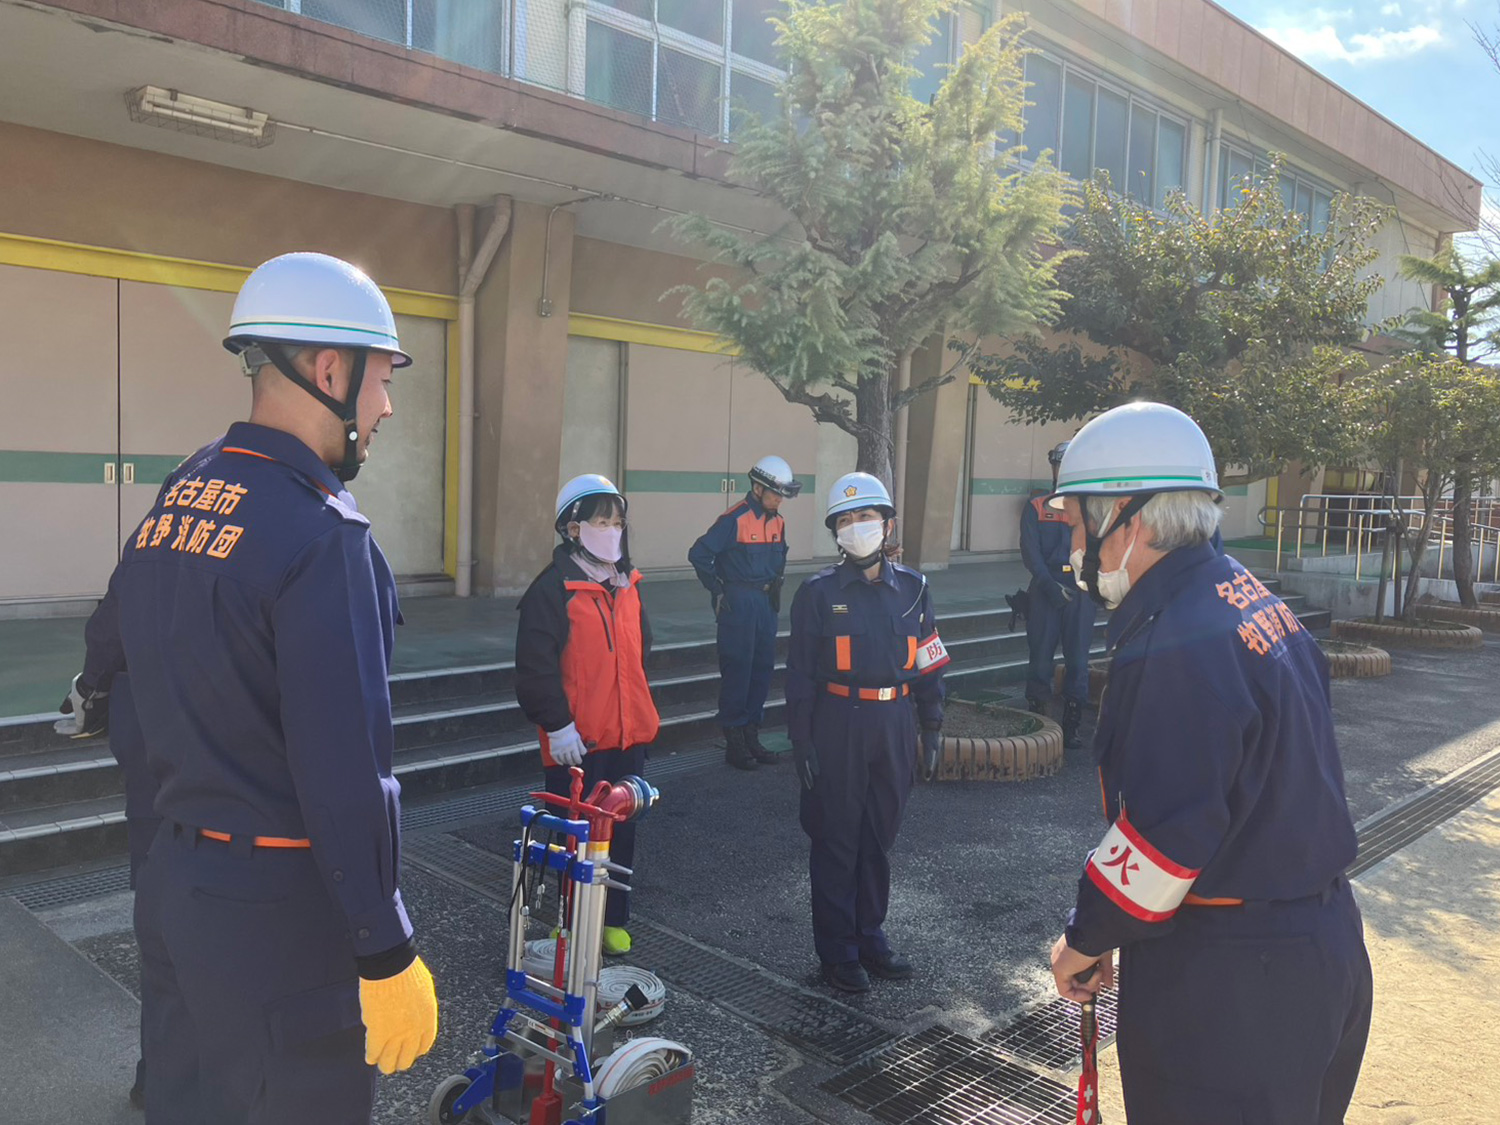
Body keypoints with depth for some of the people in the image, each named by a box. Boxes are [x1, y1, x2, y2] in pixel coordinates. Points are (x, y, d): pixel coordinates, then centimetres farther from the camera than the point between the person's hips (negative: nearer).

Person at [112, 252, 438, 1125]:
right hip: (279, 916, -8)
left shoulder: (166, 512, 5)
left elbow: (167, 710, 12)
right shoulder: (323, 536, -22)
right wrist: (388, 955, -18)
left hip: (172, 885, 8)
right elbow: (347, 769, -23)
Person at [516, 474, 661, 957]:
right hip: (577, 740, -6)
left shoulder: (627, 585, 10)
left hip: (627, 734, 7)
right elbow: (536, 666, -15)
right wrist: (557, 724, -17)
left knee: (622, 829, 15)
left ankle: (614, 920, 31)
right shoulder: (553, 589, -12)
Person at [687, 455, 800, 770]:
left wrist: (777, 583, 15)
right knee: (737, 671, -2)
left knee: (763, 669, 11)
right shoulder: (734, 519, -14)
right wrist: (718, 590, -11)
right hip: (738, 602, -8)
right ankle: (734, 741, 8)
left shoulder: (777, 522, 9)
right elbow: (699, 554, -15)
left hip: (766, 602, 8)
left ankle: (751, 736, 22)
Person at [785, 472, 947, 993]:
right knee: (836, 842, 5)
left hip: (894, 727, 3)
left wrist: (931, 732, 8)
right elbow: (801, 676, -4)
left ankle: (870, 936, 30)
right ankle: (838, 951, 19)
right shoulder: (819, 593, -5)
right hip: (838, 729, -3)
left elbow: (929, 666, 9)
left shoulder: (912, 589, 5)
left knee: (879, 839, 14)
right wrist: (802, 744, -7)